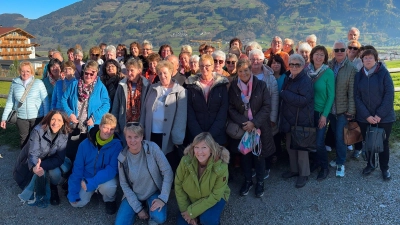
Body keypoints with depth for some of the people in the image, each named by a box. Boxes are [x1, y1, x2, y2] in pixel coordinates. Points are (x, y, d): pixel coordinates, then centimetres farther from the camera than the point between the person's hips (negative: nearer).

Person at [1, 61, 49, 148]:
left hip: (38, 117, -2)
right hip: (21, 118, 2)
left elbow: (45, 101, -4)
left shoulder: (38, 83, -6)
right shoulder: (14, 84, 2)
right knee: (24, 140, 11)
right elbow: (10, 102, 8)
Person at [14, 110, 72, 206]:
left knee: (66, 164, -27)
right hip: (31, 164, -3)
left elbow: (60, 158, -22)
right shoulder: (38, 131, -26)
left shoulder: (64, 135, -16)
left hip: (47, 161, 3)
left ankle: (53, 188, 2)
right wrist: (34, 168, -56)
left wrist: (42, 166, -40)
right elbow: (33, 154, -33)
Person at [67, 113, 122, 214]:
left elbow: (112, 169, -24)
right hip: (87, 178, 3)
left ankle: (110, 200, 3)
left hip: (106, 179, -2)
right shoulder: (85, 144, -13)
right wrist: (73, 194, -8)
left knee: (108, 186, -33)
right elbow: (77, 168, -7)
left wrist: (92, 182, -35)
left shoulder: (116, 145, -19)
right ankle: (94, 191, 20)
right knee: (78, 202, -13)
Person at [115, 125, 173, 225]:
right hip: (133, 195, 2)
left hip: (154, 192, -2)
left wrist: (162, 198, -21)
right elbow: (124, 184, -5)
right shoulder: (123, 157, -13)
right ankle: (142, 208, 14)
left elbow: (168, 172, -16)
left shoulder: (152, 148, -20)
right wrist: (138, 208, -10)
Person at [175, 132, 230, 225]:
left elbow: (215, 196, -23)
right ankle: (198, 217, 25)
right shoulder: (186, 161, -26)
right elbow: (178, 185, -11)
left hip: (214, 199, -3)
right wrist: (185, 210, -12)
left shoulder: (221, 167, -31)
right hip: (191, 198, 3)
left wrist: (192, 212, -23)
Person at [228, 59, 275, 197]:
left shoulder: (261, 85, -6)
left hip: (259, 127, -1)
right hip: (242, 128, 2)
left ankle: (260, 182, 27)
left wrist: (254, 122, -18)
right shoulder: (233, 87, -2)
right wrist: (243, 123, -15)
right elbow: (231, 109, -2)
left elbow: (267, 107, -8)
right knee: (245, 155, 12)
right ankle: (247, 180, 31)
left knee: (259, 155, 8)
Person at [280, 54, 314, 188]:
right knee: (290, 146, 16)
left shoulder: (305, 81, -15)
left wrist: (285, 94, -21)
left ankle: (304, 174, 20)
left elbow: (303, 100, -26)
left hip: (302, 120, -7)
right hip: (289, 119, 7)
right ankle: (294, 169, 33)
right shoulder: (289, 80, 9)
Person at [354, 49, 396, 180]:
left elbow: (389, 95, -10)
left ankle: (385, 168, 27)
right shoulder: (359, 75, 2)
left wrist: (380, 114, -17)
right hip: (364, 117, 2)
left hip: (384, 117, -2)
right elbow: (357, 97, -3)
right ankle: (370, 165, 33)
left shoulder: (384, 73, -6)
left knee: (383, 142, 10)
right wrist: (367, 115, -13)